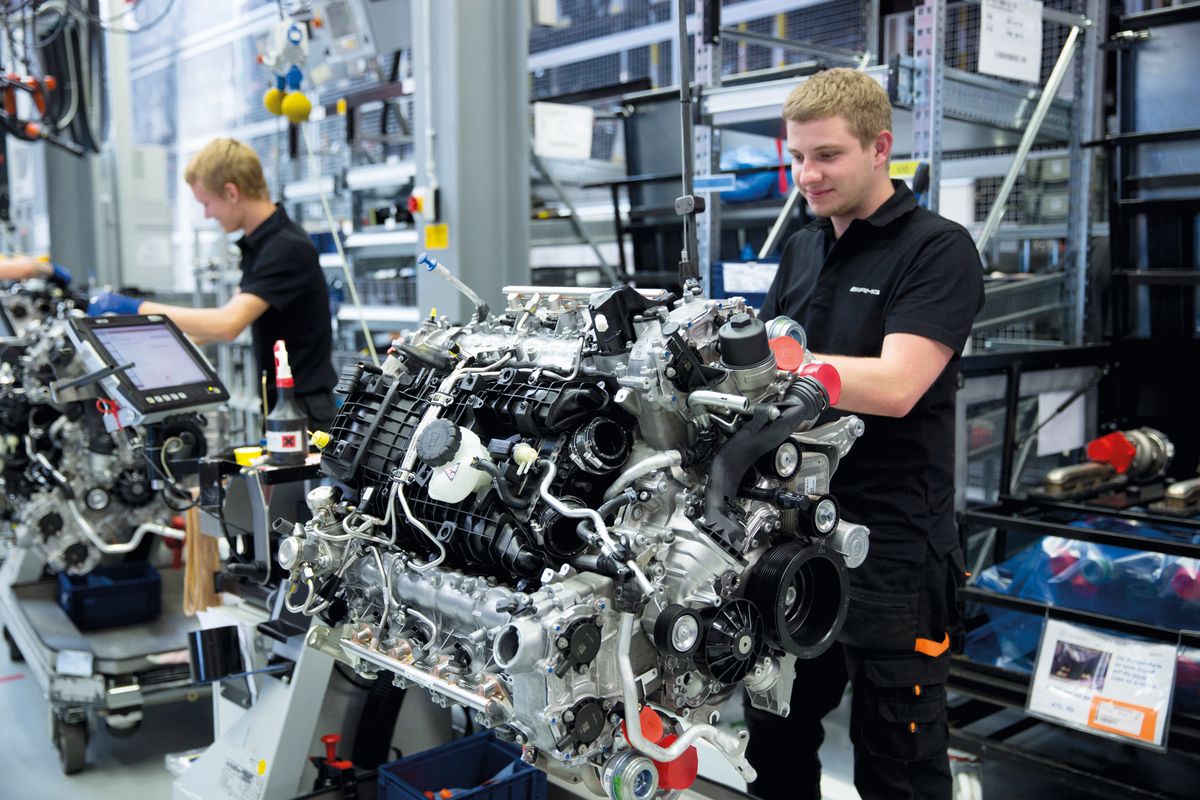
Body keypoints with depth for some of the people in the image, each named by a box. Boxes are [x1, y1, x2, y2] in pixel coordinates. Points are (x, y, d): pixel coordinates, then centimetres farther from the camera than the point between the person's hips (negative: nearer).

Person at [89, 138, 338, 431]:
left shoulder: (288, 247, -20)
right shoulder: (257, 243, 11)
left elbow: (227, 324, -29)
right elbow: (230, 318, 20)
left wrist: (137, 308, -22)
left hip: (303, 409, -9)